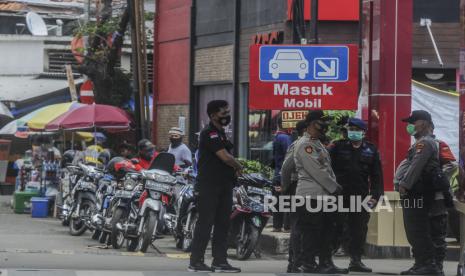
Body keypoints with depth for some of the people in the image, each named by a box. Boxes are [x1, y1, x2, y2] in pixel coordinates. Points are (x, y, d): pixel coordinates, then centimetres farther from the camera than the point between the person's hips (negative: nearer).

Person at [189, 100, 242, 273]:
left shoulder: (221, 134, 18)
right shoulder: (210, 133, -14)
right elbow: (225, 156, -20)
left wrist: (234, 169, 6)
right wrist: (238, 167, -4)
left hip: (224, 186, 9)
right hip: (209, 186, -9)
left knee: (223, 224, 9)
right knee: (205, 223, -7)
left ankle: (220, 261, 12)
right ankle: (196, 261, -4)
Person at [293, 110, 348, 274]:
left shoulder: (318, 144, 21)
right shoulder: (304, 145, -12)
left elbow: (327, 168, 21)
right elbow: (316, 171, -18)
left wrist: (335, 187, 6)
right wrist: (334, 188, -13)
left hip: (325, 195, 10)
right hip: (311, 196, -10)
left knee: (327, 231, 11)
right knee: (311, 232, -6)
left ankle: (326, 264, 17)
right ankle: (308, 266, -2)